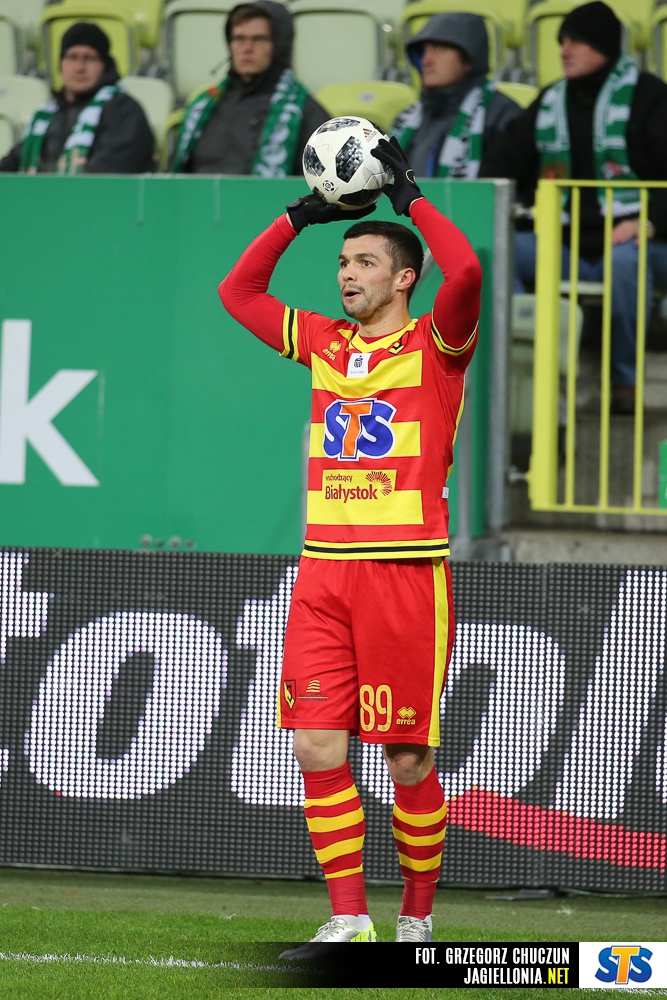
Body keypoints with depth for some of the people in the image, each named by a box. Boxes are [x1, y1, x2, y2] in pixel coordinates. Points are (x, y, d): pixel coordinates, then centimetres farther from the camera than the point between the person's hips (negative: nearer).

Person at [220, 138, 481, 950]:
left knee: (408, 758, -1)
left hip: (406, 570, -5)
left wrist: (409, 196, -8)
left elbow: (465, 272, -19)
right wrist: (298, 216, 16)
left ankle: (417, 919, 12)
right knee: (318, 748, -3)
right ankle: (348, 921, 2)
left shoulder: (434, 346, 0)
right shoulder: (325, 344, 16)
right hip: (323, 570, 5)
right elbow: (238, 292, 25)